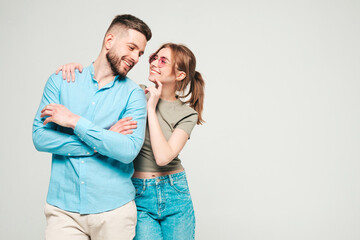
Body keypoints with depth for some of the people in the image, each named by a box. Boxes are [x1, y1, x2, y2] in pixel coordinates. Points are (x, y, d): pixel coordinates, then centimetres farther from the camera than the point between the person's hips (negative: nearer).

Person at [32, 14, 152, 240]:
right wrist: (104, 139, -12)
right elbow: (40, 137, -7)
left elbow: (128, 151, -16)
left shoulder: (133, 94, -2)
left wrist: (76, 122, -16)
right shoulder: (60, 81, 2)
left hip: (113, 208, 0)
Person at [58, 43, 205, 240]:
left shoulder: (187, 114, -4)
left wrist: (151, 108, -15)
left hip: (175, 196, 0)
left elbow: (163, 157, -19)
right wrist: (75, 66, -14)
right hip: (139, 195, 0)